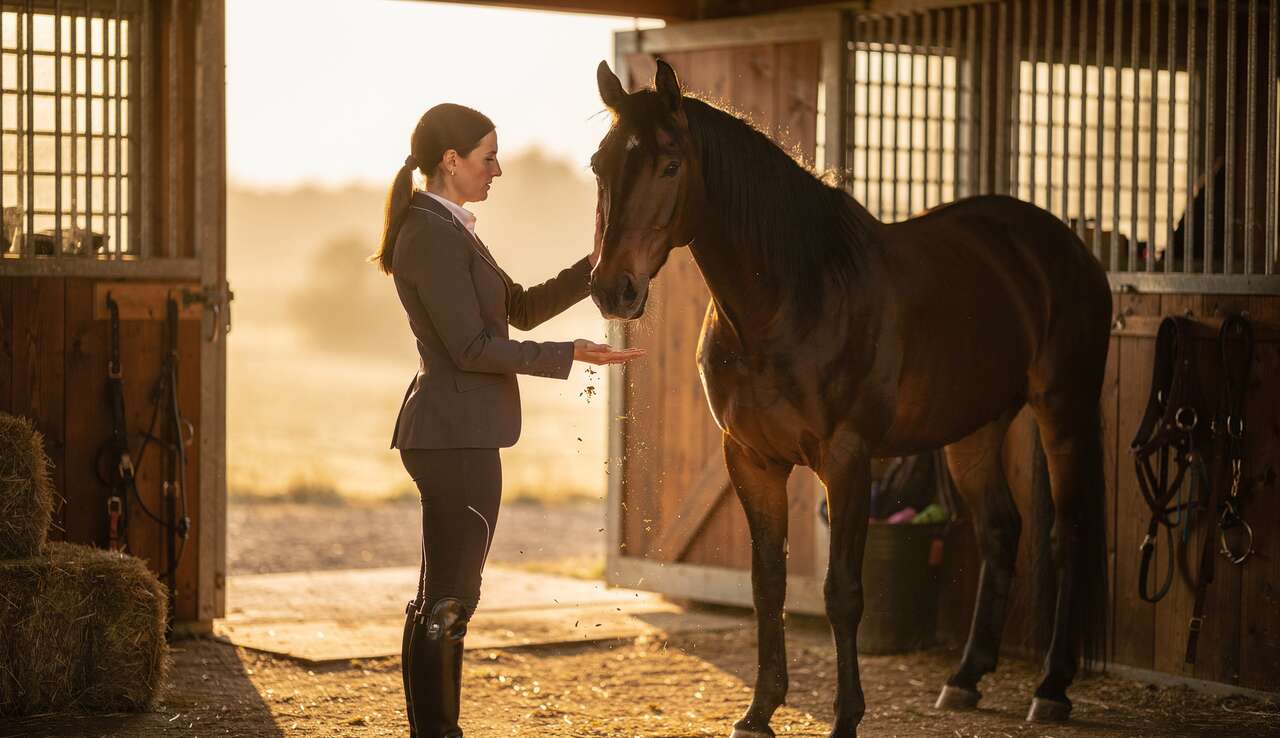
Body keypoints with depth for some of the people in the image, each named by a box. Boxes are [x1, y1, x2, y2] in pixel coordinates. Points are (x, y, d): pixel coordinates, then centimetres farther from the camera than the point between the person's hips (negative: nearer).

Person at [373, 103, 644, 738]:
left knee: (442, 600, 15)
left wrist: (594, 265, 9)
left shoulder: (447, 231, 16)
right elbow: (471, 348, -20)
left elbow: (522, 307, 19)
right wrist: (570, 355, -15)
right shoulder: (434, 235, -16)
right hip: (457, 436, -11)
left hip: (452, 434, 11)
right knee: (447, 602, -6)